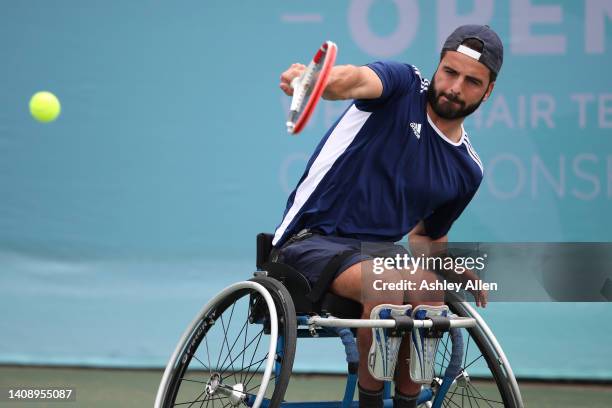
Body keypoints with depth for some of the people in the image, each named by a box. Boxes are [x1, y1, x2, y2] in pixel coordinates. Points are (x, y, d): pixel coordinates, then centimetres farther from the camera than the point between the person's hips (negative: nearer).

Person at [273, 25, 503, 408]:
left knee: (430, 297, -27)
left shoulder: (468, 169, 11)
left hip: (378, 251, 5)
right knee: (387, 288, -33)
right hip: (314, 238, -5)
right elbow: (356, 80, -30)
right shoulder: (404, 85, -5)